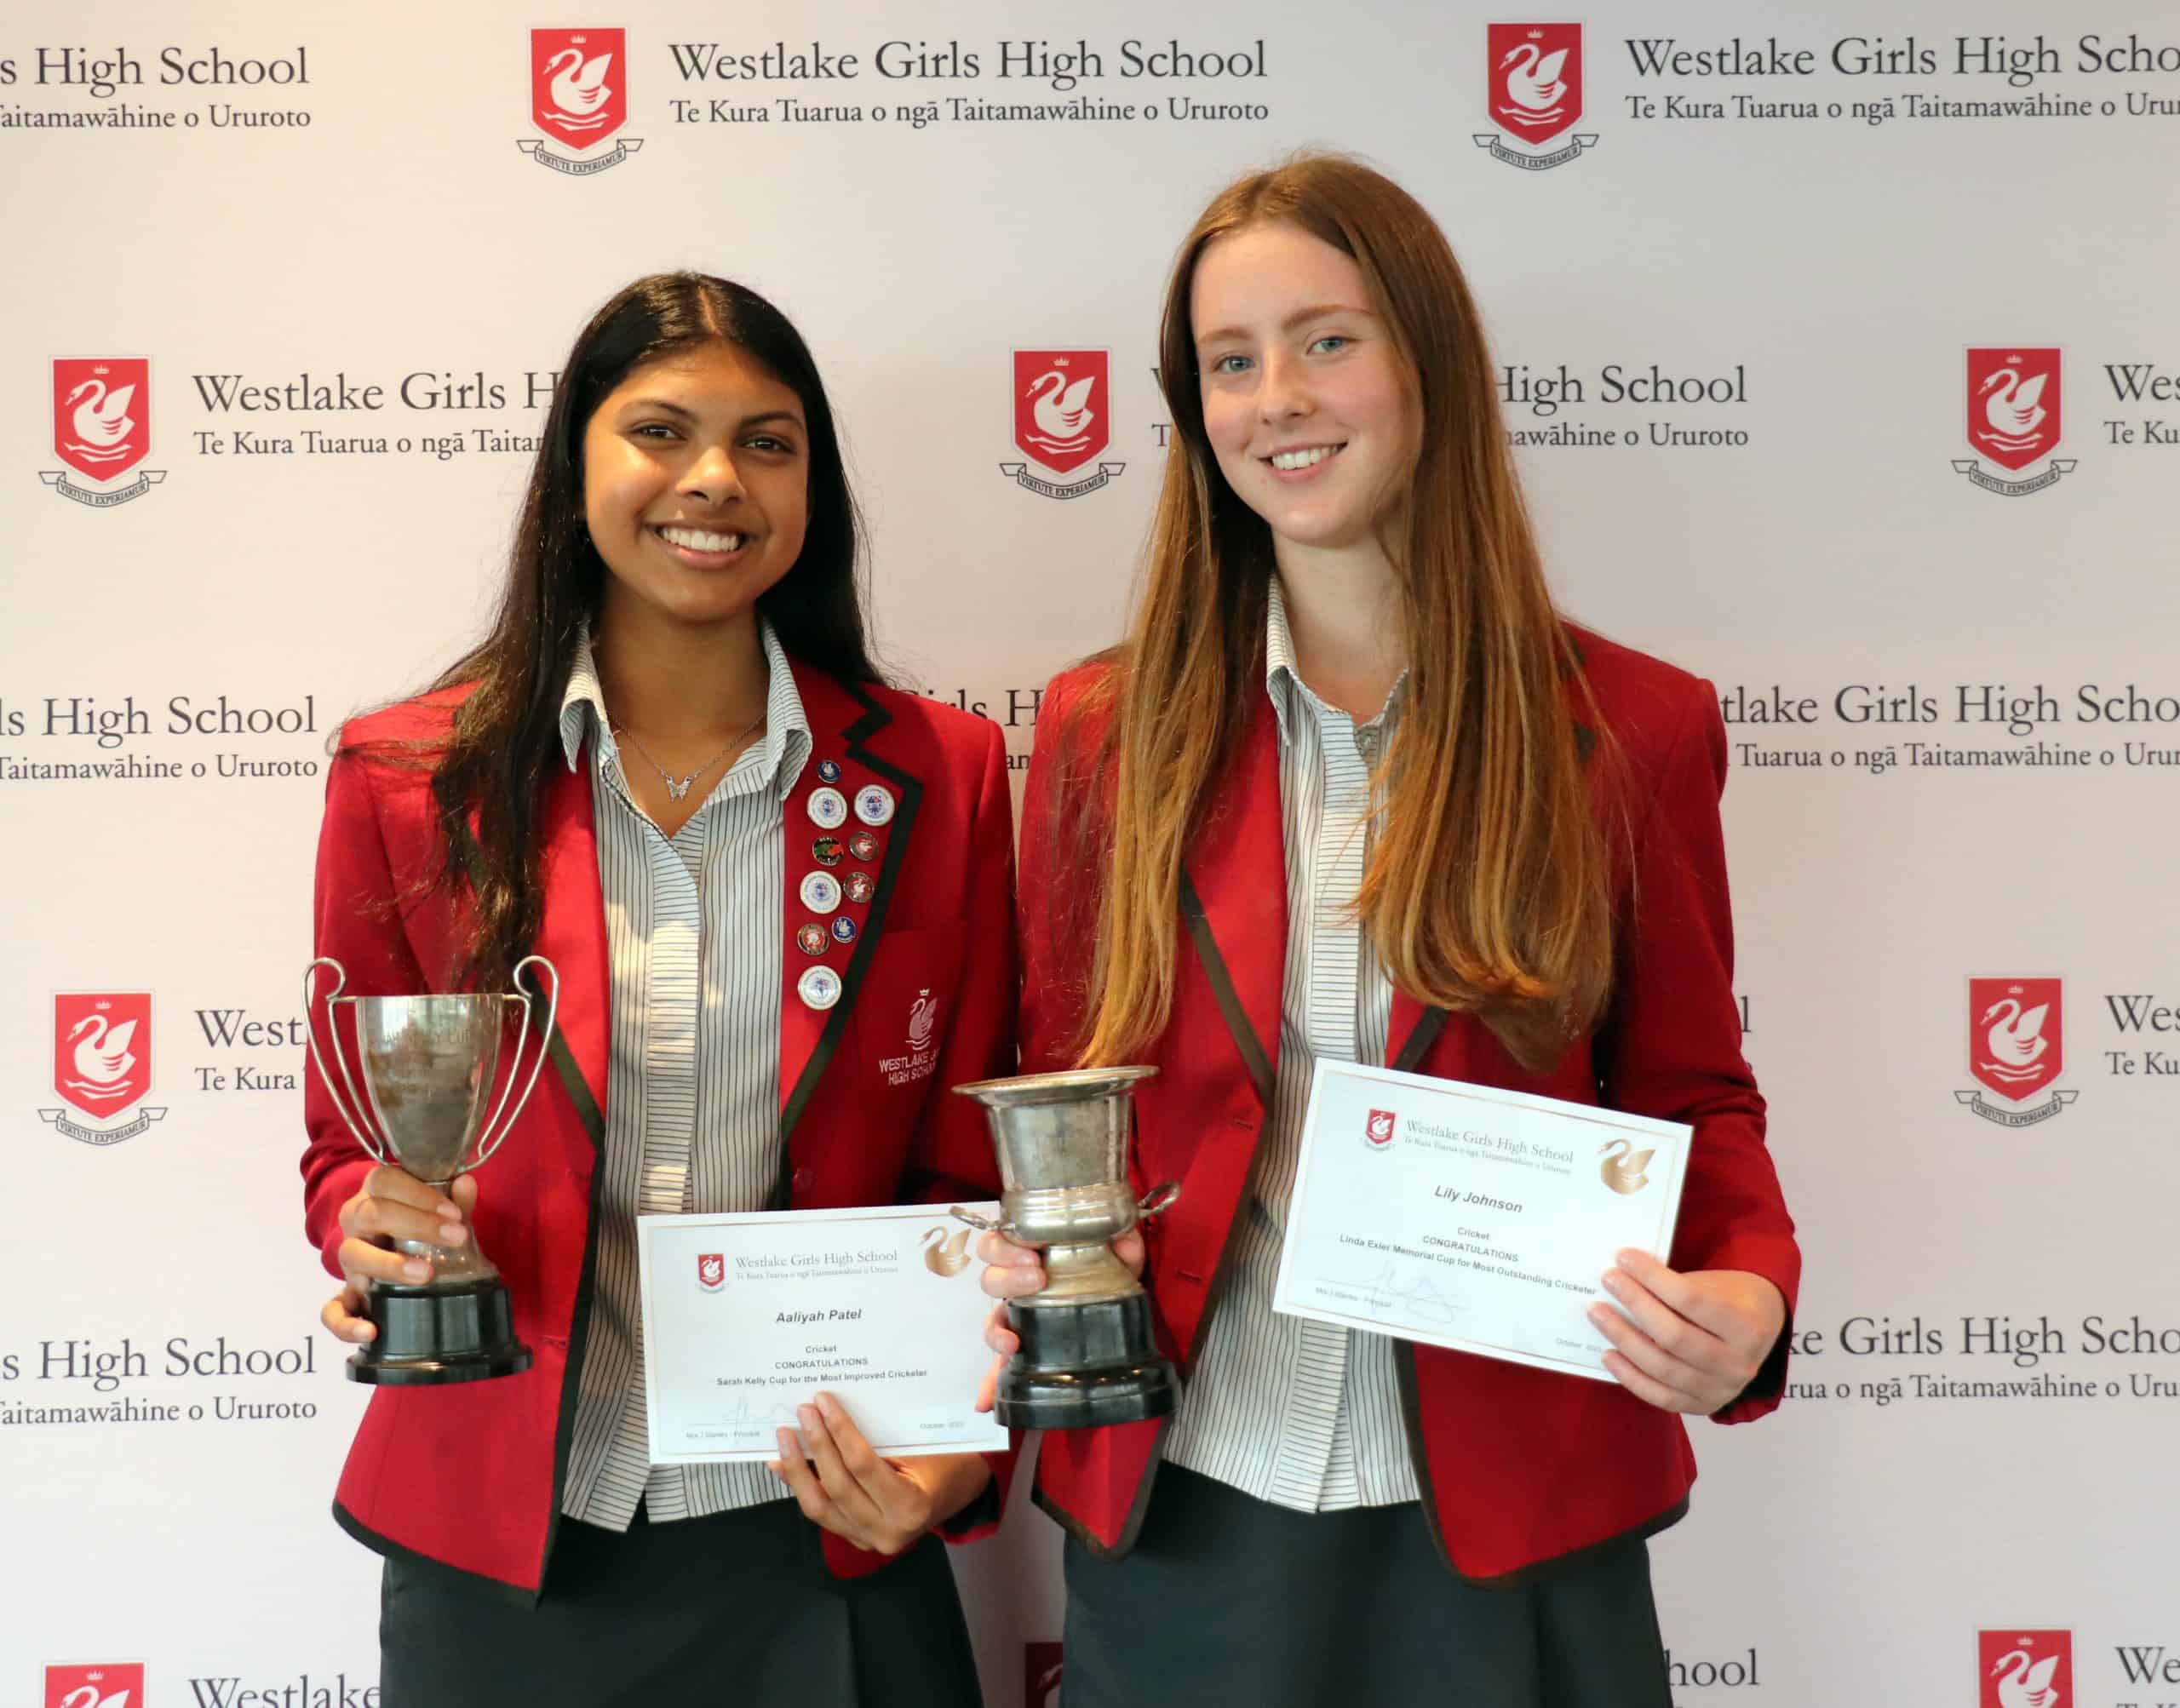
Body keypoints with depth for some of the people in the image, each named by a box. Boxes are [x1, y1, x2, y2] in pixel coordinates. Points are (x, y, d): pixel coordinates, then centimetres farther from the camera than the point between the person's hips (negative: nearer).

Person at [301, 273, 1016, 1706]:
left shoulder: (939, 777, -2)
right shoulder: (411, 779, -3)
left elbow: (968, 1176, 2)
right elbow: (351, 1144, 5)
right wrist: (377, 1233, -17)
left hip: (820, 1541, 0)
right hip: (495, 1546, 1)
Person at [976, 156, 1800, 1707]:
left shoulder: (1629, 732, -1)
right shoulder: (1106, 732, 2)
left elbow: (1689, 1095, 5)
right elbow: (1059, 1094, 9)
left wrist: (1745, 1293, -15)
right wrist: (1032, 1257, -11)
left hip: (1506, 1524, -1)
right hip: (1177, 1518, 1)